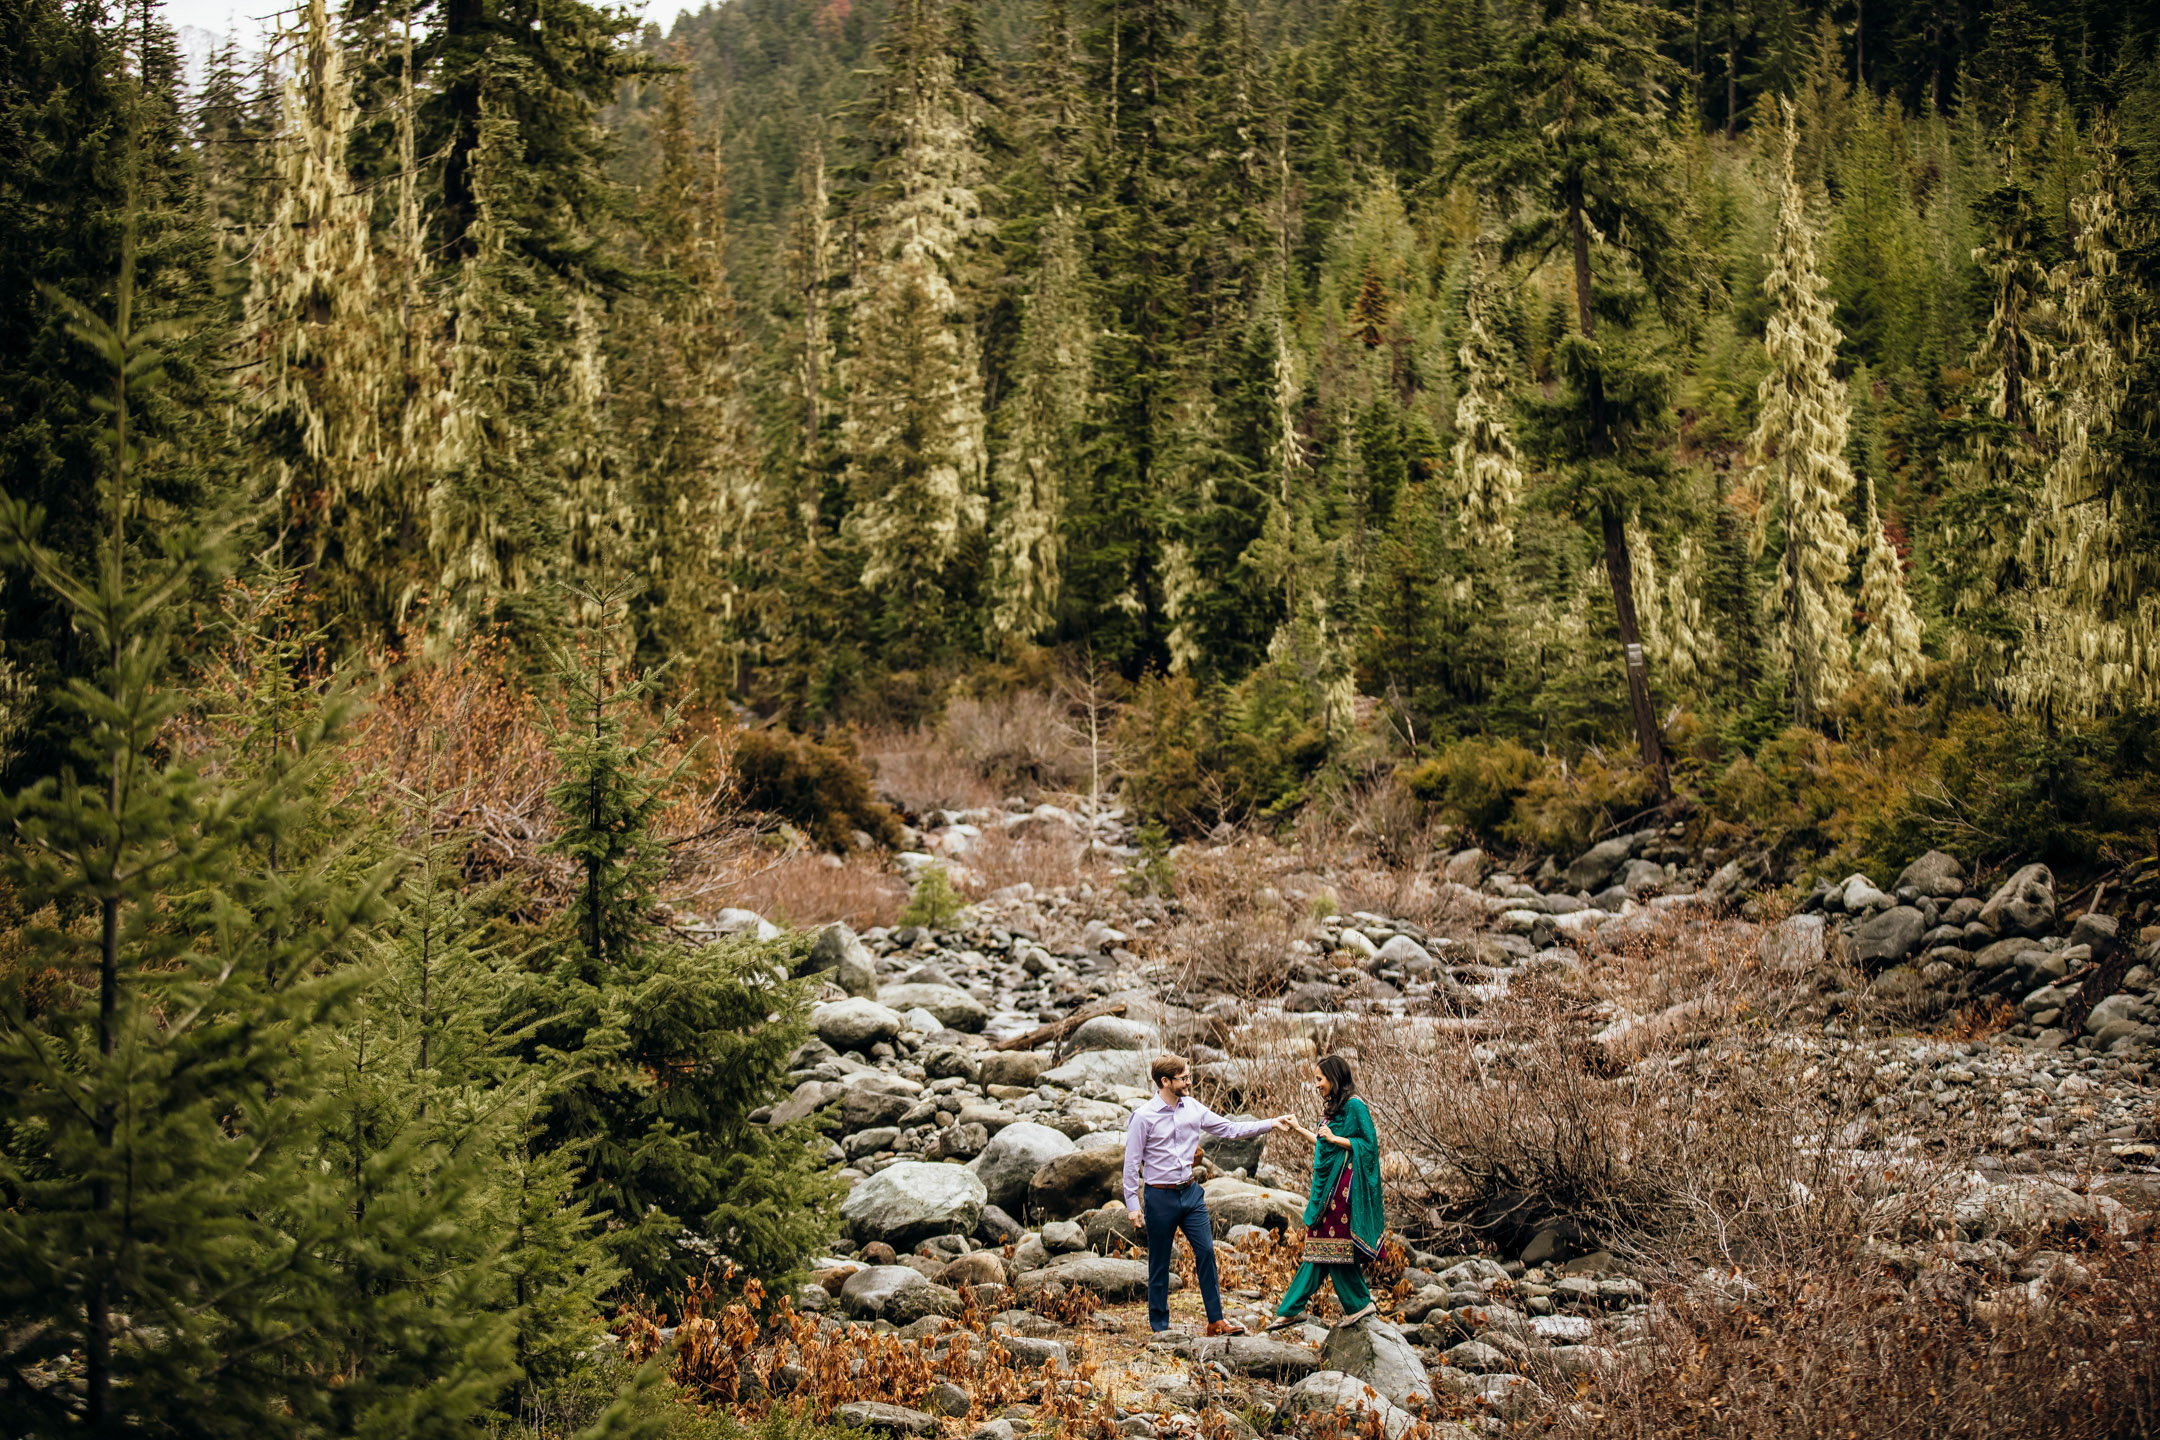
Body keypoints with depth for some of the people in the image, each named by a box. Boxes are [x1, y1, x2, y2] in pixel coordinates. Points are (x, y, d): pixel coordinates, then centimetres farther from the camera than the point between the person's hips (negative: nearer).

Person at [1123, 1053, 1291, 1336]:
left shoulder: (1193, 1109, 3)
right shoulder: (1144, 1117, -12)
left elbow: (1230, 1129, 8)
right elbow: (1131, 1163, -8)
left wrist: (1272, 1123, 3)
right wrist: (1133, 1205, -10)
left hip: (1190, 1192, 5)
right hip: (1159, 1196, -5)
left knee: (1206, 1253, 1)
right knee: (1159, 1264, 4)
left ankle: (1216, 1320, 8)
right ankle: (1159, 1327, 14)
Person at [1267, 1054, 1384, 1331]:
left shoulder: (1354, 1105, -12)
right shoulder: (1334, 1105, 15)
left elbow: (1369, 1143, -14)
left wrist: (1334, 1138, -17)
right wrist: (1300, 1130, 28)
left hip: (1344, 1183, -9)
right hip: (1328, 1183, 9)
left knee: (1336, 1245, -4)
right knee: (1319, 1246, 8)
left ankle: (1358, 1304, 9)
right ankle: (1291, 1310, 6)